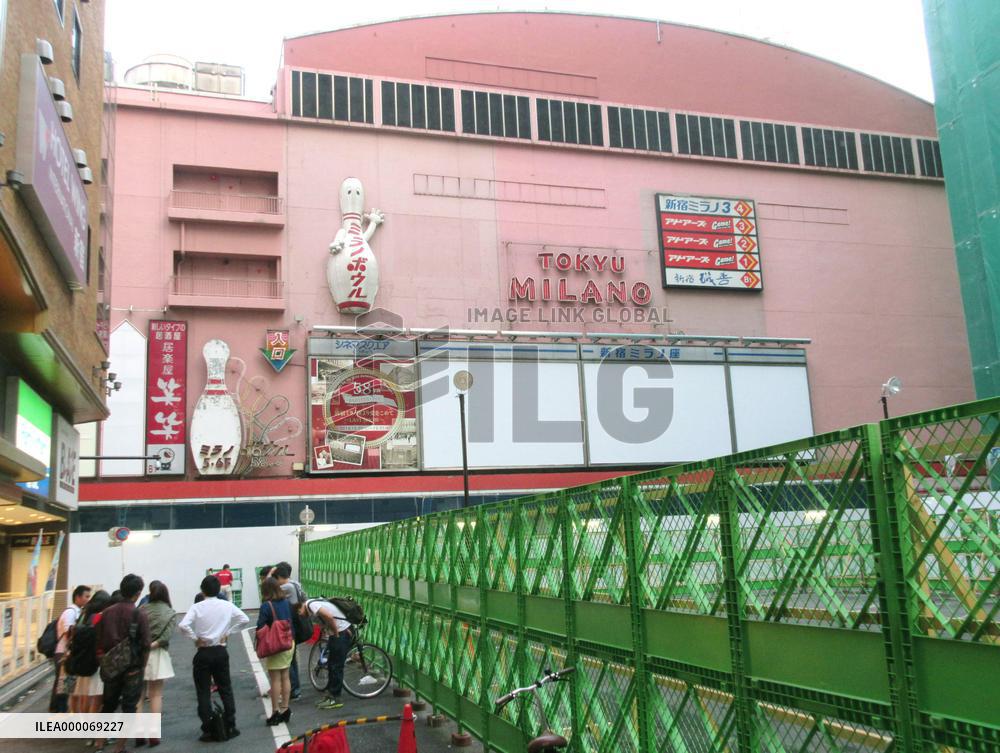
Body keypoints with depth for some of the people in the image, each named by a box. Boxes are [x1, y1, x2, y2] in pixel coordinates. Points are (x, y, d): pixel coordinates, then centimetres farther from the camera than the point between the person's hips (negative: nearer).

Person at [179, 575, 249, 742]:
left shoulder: (197, 607, -10)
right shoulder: (227, 605, -2)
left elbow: (183, 625, -24)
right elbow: (245, 619, -2)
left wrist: (195, 638, -10)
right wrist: (228, 632, 4)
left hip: (203, 653, -2)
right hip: (221, 652, 3)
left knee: (204, 693, 6)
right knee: (226, 690, 13)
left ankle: (208, 731, 6)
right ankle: (230, 728, 15)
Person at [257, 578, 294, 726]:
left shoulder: (266, 606, -15)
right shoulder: (286, 603, 4)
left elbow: (260, 628, -14)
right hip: (289, 643, 6)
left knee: (275, 679, 0)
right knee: (285, 677, 13)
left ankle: (275, 712, 4)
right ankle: (285, 709, 18)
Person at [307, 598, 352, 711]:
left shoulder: (311, 605, -16)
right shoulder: (313, 603, 11)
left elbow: (328, 616, -30)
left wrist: (336, 633, -17)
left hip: (342, 633, -10)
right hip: (337, 632, 10)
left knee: (336, 666, -3)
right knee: (331, 664, 16)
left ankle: (335, 699, 5)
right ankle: (329, 693, 26)